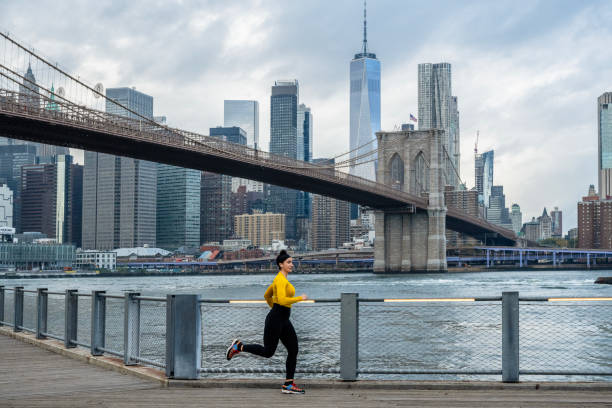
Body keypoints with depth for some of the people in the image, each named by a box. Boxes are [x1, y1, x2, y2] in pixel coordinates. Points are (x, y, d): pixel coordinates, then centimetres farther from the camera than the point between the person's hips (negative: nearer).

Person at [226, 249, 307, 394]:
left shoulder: (282, 279, 15)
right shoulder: (280, 280, -15)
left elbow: (267, 296, 26)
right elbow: (282, 300, -29)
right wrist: (300, 298, -19)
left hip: (284, 320, 10)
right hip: (275, 319, -10)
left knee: (293, 350, 3)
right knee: (267, 352, -1)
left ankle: (288, 385, 5)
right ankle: (238, 346, 16)